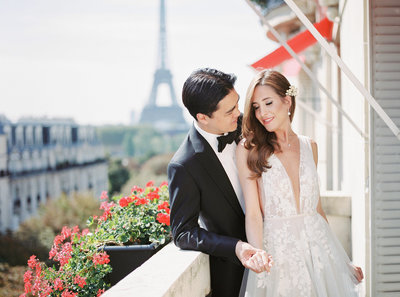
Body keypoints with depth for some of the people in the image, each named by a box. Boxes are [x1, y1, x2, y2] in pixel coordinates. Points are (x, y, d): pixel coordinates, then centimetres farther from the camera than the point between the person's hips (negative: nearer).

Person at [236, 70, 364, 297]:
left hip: (318, 244, 4)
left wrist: (341, 259, 17)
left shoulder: (309, 146, 6)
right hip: (276, 249, -3)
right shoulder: (248, 149, -6)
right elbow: (253, 213, -12)